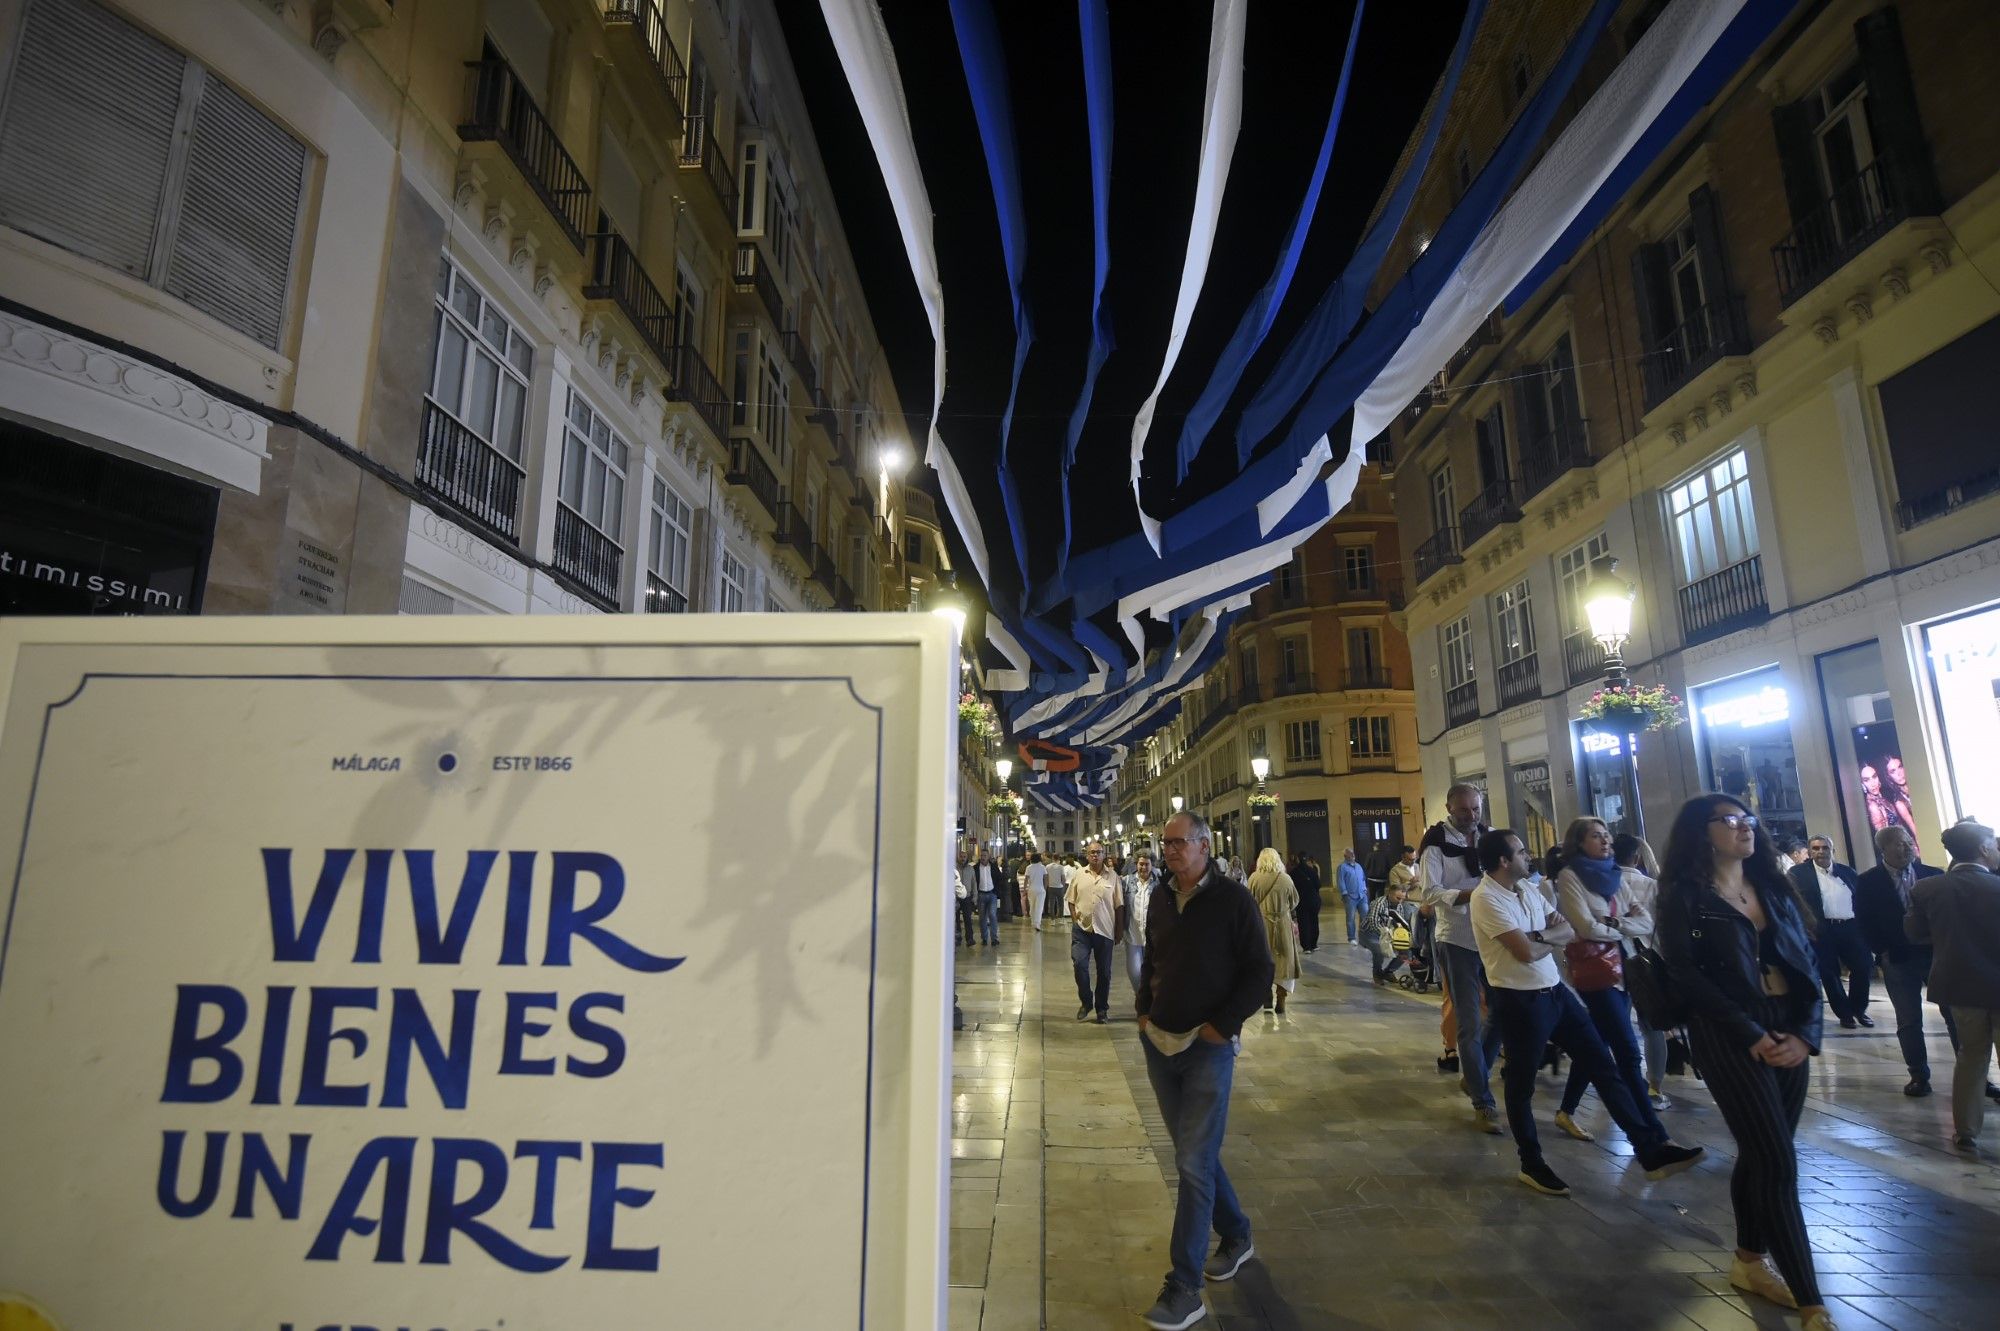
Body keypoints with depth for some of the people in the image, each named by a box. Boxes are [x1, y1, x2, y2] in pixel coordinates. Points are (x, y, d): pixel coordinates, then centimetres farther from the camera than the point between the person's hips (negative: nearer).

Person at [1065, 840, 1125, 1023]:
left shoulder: (1113, 877, 1)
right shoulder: (1079, 874, 4)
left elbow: (1119, 906, 3)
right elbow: (1070, 900, 10)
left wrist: (1120, 930, 2)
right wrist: (1074, 919, -1)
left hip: (1105, 930, 0)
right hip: (1082, 928, 0)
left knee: (1104, 971, 7)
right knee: (1079, 964, -11)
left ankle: (1102, 1009, 22)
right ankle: (1086, 1002, 11)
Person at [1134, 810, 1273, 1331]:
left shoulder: (1233, 899, -12)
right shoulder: (1160, 900, 5)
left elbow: (1259, 973, -10)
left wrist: (1222, 1025, -13)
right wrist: (1144, 1010, 8)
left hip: (1207, 1048, -6)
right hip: (1159, 1043, 6)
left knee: (1194, 1163, -5)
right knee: (1195, 1152, 17)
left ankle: (1184, 1289, 5)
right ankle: (1236, 1236, 39)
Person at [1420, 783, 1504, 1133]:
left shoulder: (1487, 836, 7)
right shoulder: (1436, 844, -9)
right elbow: (1431, 894, -15)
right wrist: (1470, 894, -28)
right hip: (1456, 940, -5)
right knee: (1470, 1023, 1)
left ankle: (1471, 1074, 34)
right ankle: (1483, 1104, 9)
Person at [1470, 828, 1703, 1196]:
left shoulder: (1527, 888, 8)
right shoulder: (1486, 898, -19)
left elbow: (1570, 930, 6)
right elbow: (1526, 952, -24)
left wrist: (1538, 936, -15)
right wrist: (1552, 936, -4)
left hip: (1555, 991, 8)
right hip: (1519, 1002, -8)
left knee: (1603, 1066, 10)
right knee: (1521, 1085, 8)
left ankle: (1652, 1148, 19)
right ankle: (1532, 1165, 22)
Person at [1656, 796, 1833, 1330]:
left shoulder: (1774, 889, 12)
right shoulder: (1685, 896, -6)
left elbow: (1807, 961, 7)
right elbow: (1686, 974, -12)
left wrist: (1806, 1032, -6)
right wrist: (1749, 1033, -15)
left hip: (1788, 1032, 6)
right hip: (1731, 1036, -6)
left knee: (1761, 1154, 14)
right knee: (1778, 1163, -5)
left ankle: (1749, 1261, 31)